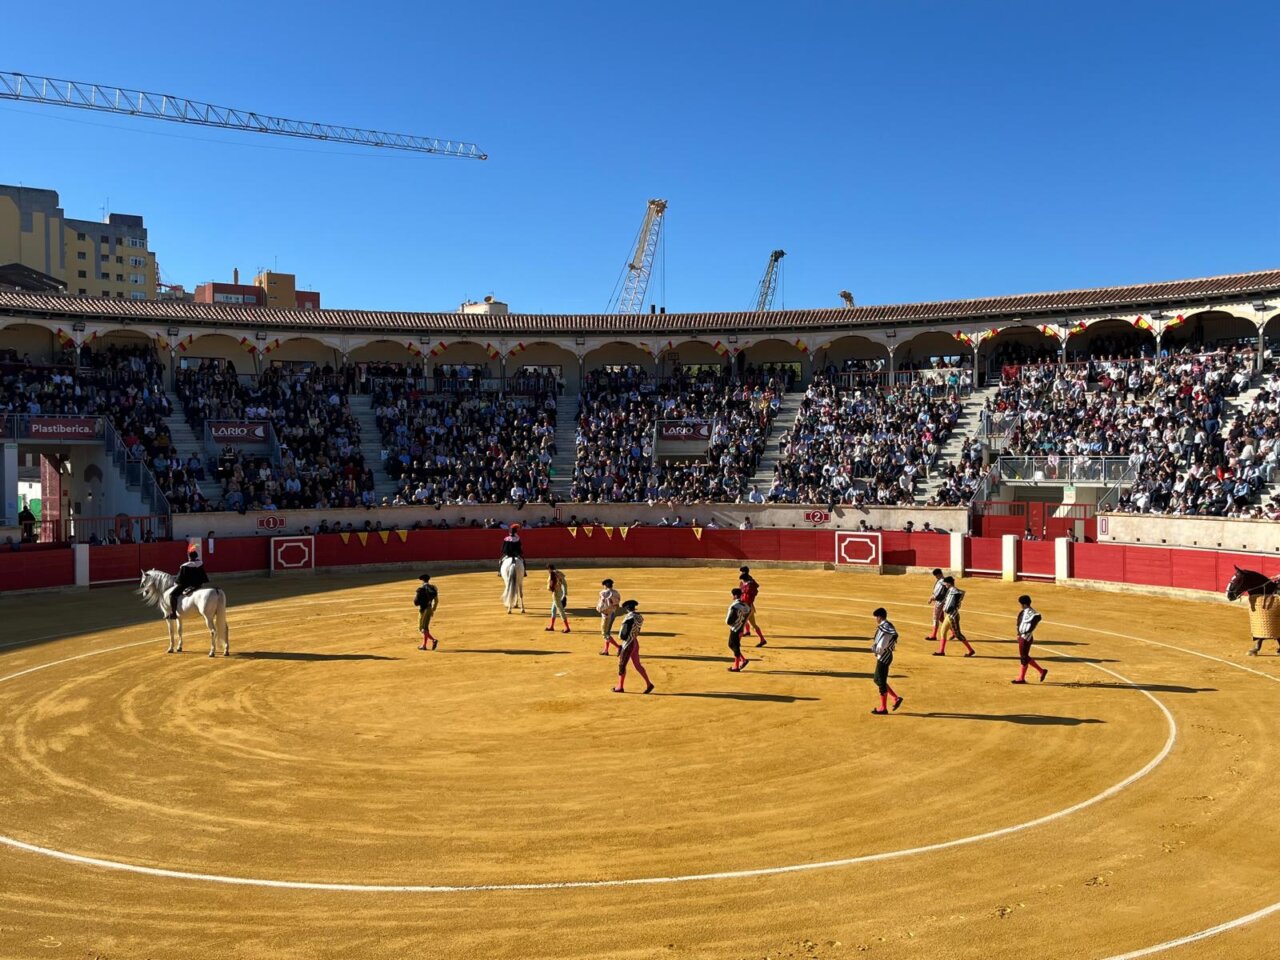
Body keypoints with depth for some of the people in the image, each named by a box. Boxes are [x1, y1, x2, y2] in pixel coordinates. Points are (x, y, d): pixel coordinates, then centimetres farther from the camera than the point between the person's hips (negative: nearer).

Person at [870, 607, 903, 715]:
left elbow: (880, 648, -25)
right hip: (885, 656, 10)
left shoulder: (884, 629, -23)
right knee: (878, 680, 19)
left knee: (881, 682, 1)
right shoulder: (889, 626, 8)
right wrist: (875, 641, 5)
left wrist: (873, 647, -4)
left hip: (883, 657, -10)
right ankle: (896, 698, 21)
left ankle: (883, 708, 12)